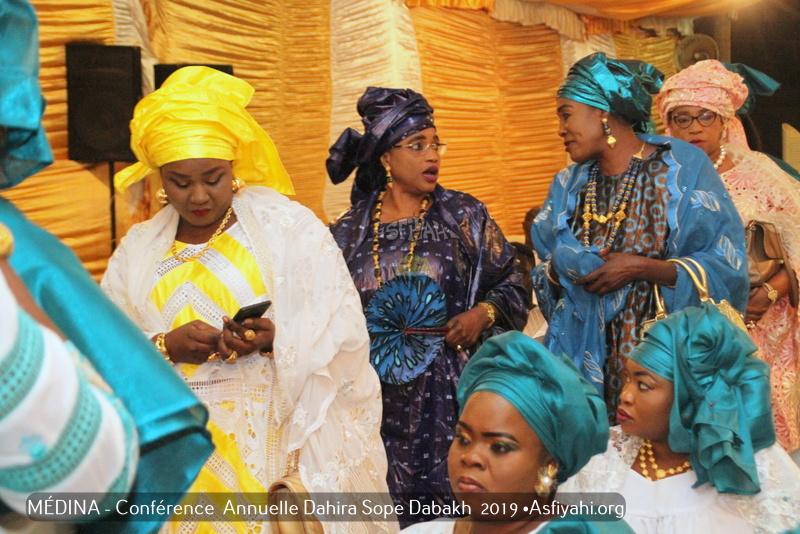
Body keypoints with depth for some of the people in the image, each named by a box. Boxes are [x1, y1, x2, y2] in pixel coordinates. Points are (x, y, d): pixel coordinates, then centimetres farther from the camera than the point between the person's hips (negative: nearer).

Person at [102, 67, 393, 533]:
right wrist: (165, 347, -13)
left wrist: (275, 339, -22)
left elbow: (341, 330, -5)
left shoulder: (288, 225, -1)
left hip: (275, 442, -2)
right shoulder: (139, 249, 9)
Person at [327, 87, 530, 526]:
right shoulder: (347, 233, 4)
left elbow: (511, 285, 6)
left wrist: (483, 313, -11)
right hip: (380, 403, 1)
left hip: (454, 392, -1)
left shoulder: (464, 215, 2)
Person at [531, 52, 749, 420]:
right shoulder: (570, 184, 10)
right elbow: (545, 273, 14)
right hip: (584, 358, 4)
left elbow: (725, 268, -10)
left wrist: (642, 268, -18)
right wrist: (558, 269, -9)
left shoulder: (683, 169, -5)